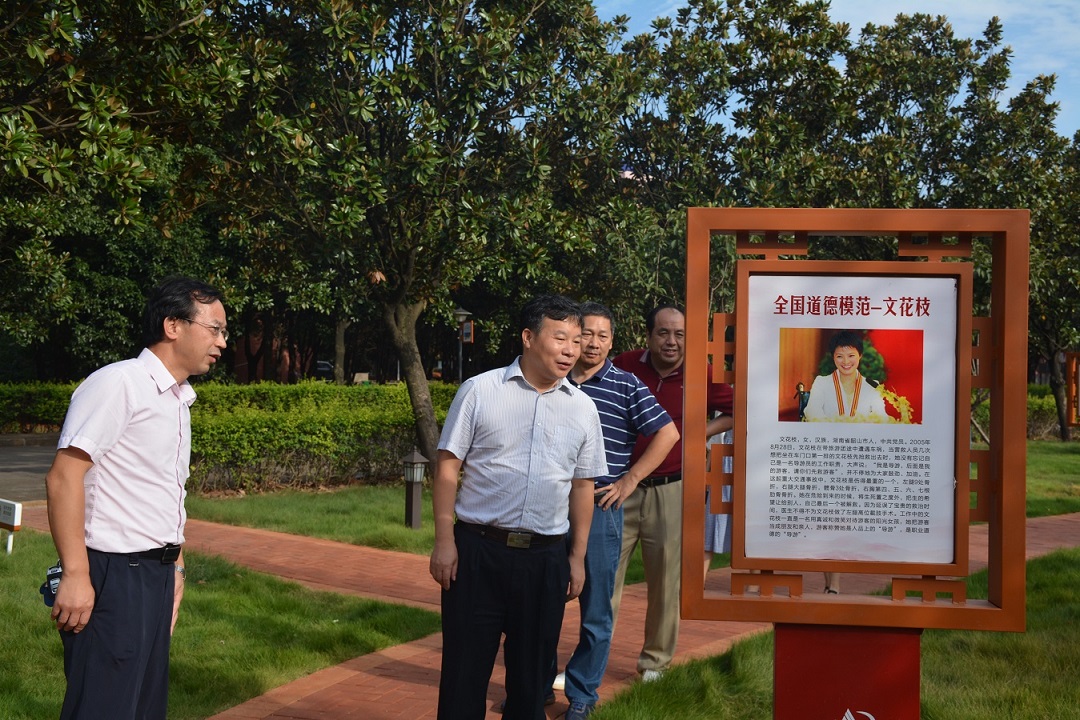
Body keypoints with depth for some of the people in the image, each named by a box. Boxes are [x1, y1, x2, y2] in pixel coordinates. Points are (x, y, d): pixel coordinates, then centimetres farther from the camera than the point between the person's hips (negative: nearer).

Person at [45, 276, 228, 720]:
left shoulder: (178, 400, 14)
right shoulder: (118, 384, -13)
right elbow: (63, 477, -18)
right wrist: (76, 575, -22)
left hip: (156, 575, 9)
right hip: (112, 577, -9)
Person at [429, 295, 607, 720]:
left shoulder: (583, 408, 6)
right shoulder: (480, 391, -3)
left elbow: (582, 487, 12)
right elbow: (448, 467, -2)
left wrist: (577, 556, 9)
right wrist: (444, 541, -7)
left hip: (546, 557, 3)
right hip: (477, 549, -3)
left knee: (532, 668, 12)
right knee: (465, 666, 4)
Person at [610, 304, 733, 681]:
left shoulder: (700, 376, -4)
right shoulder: (625, 365, -2)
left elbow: (735, 411, 8)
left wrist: (702, 432, -6)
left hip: (669, 490, 0)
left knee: (665, 580, 10)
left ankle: (655, 660, 26)